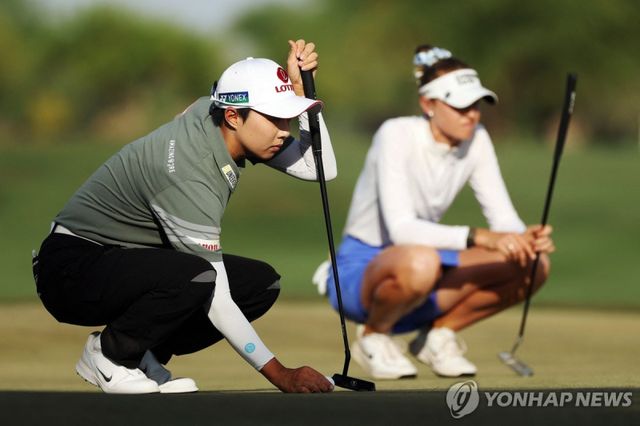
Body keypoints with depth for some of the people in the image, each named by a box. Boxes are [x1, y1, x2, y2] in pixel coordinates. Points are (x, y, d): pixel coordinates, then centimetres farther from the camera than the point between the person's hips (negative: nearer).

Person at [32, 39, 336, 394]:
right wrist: (281, 376, -29)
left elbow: (321, 169, 0)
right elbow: (216, 301, -29)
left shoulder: (216, 112, -6)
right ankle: (109, 353, -9)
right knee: (195, 278, -36)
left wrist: (300, 88, -13)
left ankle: (142, 355, 5)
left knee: (262, 283, -3)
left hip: (133, 264, 9)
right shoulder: (189, 177, -30)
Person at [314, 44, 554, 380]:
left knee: (533, 264, -14)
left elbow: (504, 219, -5)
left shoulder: (476, 141, -3)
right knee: (419, 262, -43)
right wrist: (478, 238, -44)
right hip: (360, 270, -6)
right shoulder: (397, 135, -22)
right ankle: (373, 337, -11)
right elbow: (401, 229, -33)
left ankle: (439, 332, 4)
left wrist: (526, 238, -30)